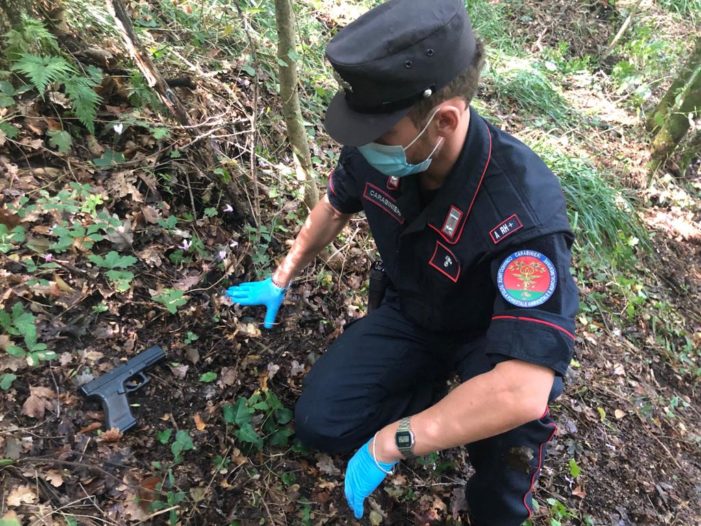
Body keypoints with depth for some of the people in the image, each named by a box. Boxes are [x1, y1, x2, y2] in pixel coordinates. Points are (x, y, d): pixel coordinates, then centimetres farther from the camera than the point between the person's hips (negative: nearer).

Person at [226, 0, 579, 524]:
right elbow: (336, 205, 4)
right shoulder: (374, 151, -21)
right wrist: (281, 280, 12)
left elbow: (523, 391, -45)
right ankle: (438, 387, 13)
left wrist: (390, 444, -36)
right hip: (411, 312, 4)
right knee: (318, 422, -11)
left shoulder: (524, 209, -39)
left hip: (486, 333, -3)